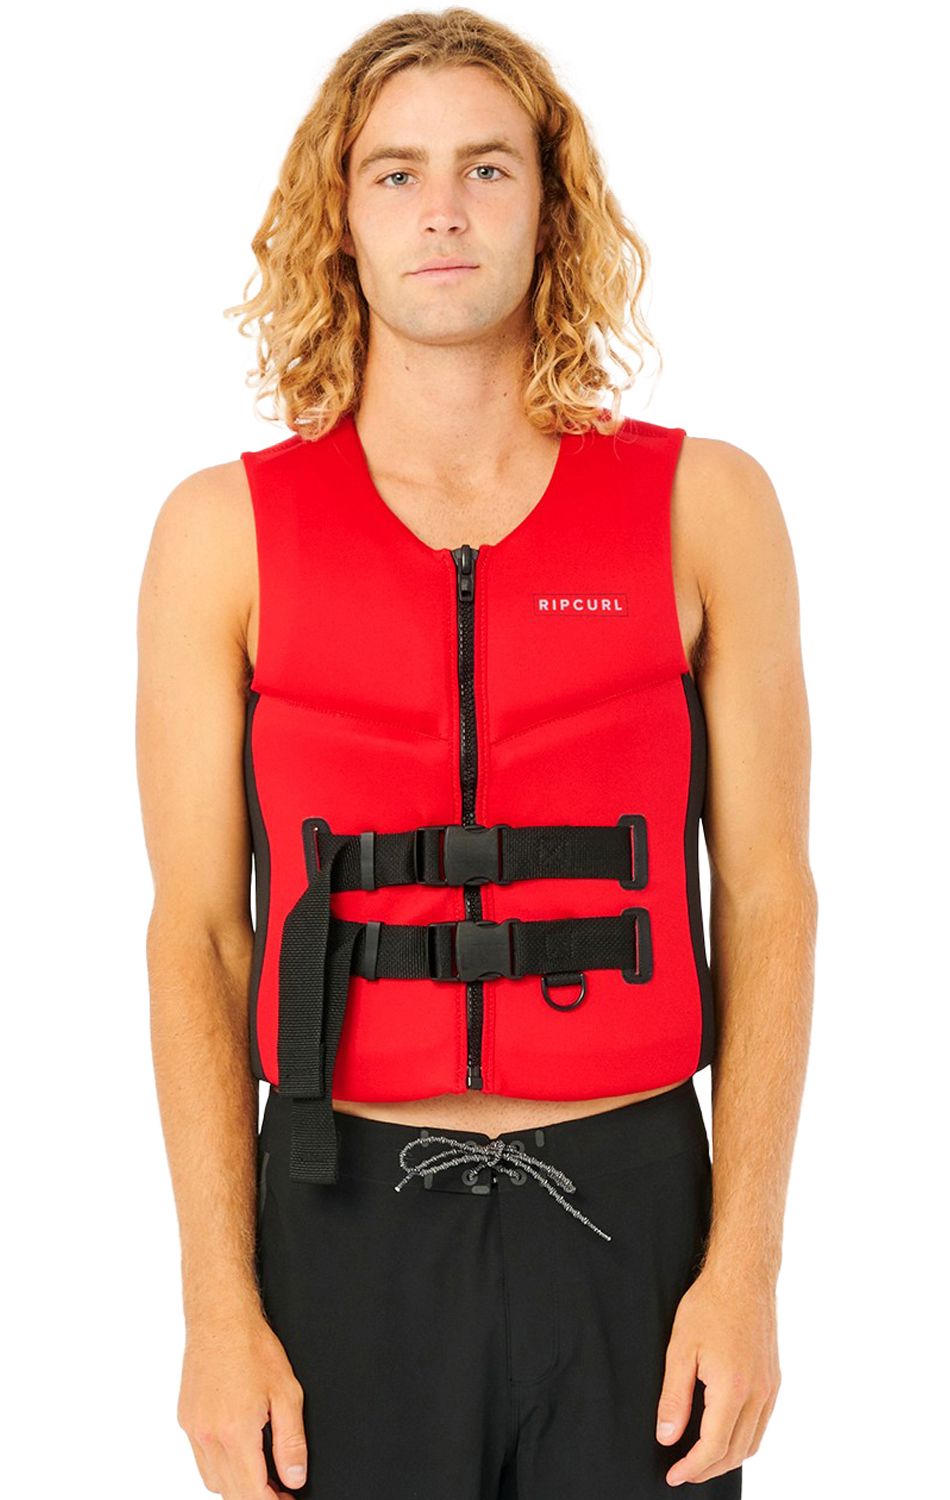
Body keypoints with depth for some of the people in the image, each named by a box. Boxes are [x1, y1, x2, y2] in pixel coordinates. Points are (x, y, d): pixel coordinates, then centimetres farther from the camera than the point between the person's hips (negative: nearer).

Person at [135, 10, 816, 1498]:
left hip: (634, 1211, 1)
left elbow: (767, 898, 0)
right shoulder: (227, 531, -1)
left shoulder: (704, 506, 0)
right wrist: (219, 1307, -5)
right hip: (347, 1222, 0)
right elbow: (196, 932, -1)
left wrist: (746, 1265, -6)